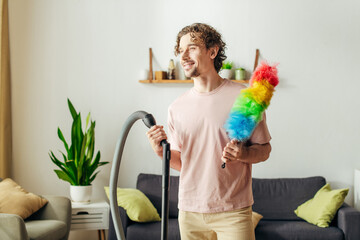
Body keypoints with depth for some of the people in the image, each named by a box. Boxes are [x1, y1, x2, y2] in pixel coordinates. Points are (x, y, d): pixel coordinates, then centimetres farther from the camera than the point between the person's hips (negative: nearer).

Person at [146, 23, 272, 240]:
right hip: (190, 212, 4)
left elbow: (264, 149, -1)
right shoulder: (176, 108, 7)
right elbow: (180, 162, 12)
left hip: (232, 212, -3)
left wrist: (244, 154, -20)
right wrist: (162, 151, -7)